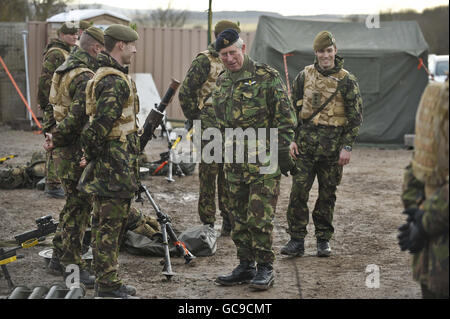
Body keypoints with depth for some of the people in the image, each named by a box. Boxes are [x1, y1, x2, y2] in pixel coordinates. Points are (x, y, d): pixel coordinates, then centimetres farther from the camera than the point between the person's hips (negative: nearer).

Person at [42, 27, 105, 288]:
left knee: (75, 206, 19)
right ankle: (74, 266, 4)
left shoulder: (67, 70, 14)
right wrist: (56, 139, -12)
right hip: (77, 153, -10)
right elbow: (76, 117, -25)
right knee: (79, 208, -2)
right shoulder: (85, 78, -20)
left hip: (67, 151, 10)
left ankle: (59, 259, 27)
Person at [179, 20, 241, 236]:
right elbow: (186, 93, -10)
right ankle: (207, 223, 3)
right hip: (209, 129, -7)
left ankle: (229, 220, 18)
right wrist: (196, 119, -8)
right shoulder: (204, 61, -8)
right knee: (208, 174, -3)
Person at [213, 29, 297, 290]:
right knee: (239, 219, 10)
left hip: (264, 162, -7)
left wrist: (283, 151, -11)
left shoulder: (268, 77, -7)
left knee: (260, 218, -7)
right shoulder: (222, 82, 13)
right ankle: (246, 266, 20)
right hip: (235, 163, 7)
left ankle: (265, 268, 3)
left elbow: (286, 118, -7)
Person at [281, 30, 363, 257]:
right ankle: (296, 240, 2)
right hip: (305, 144, 1)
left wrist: (347, 146, -7)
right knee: (298, 192, -4)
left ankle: (323, 240, 18)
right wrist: (292, 139, 3)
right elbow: (293, 109, 11)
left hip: (332, 147, -1)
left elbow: (356, 116, 0)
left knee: (327, 194, 6)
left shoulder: (347, 81, -1)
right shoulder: (304, 76, 6)